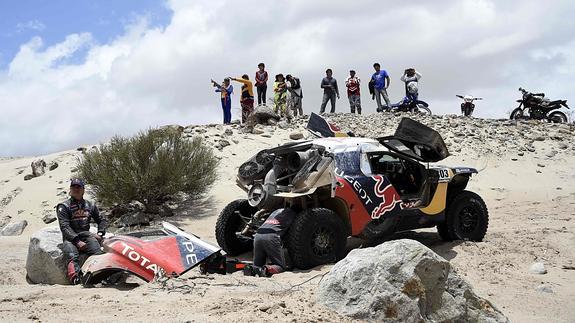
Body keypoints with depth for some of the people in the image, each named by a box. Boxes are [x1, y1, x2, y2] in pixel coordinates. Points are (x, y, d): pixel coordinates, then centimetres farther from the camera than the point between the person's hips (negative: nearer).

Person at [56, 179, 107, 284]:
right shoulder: (64, 206, 8)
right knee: (72, 255, -34)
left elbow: (101, 219, 31)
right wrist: (77, 241, -17)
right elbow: (65, 227, -4)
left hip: (86, 235, 2)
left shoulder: (90, 205, 21)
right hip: (70, 238, -2)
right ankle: (74, 276, -54)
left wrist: (100, 233, 10)